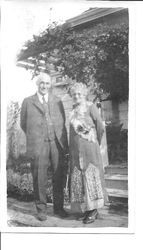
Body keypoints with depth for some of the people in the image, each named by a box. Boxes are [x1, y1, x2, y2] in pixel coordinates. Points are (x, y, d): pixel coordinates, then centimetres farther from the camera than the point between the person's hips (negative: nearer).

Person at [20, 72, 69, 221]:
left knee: (59, 178, 4)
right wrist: (34, 137, 11)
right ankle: (41, 209, 16)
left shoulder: (57, 101, 16)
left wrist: (65, 145, 8)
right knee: (39, 179, 1)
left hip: (57, 144, 2)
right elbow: (23, 124, 16)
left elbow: (62, 124, 14)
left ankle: (58, 208, 19)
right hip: (38, 146, -2)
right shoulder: (28, 102, 9)